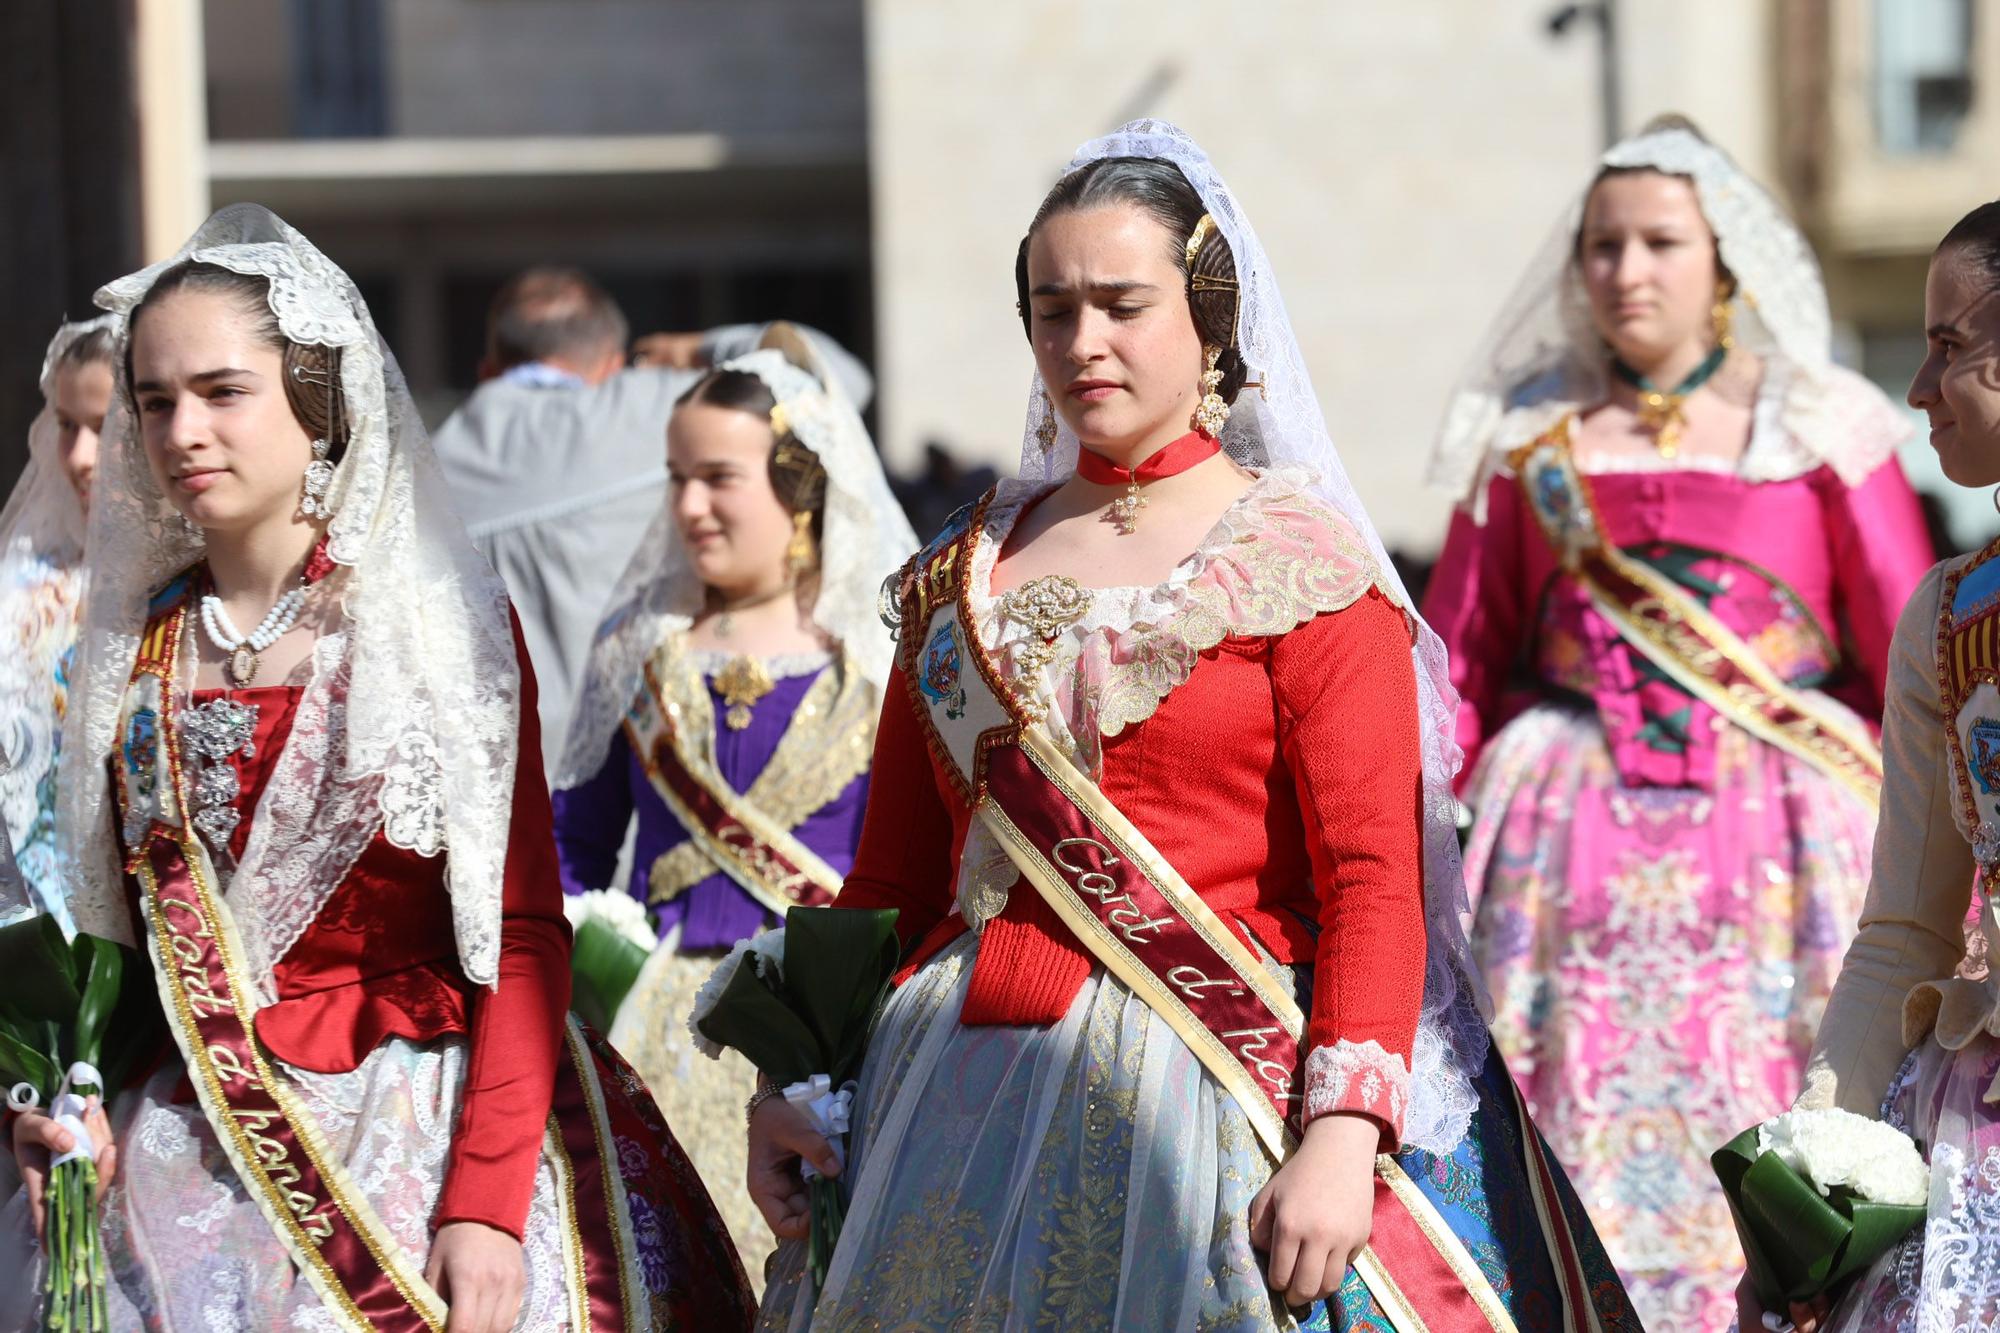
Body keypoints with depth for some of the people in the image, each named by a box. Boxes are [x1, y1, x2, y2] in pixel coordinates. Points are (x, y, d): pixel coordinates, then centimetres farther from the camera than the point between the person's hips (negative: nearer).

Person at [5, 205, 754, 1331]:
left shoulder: (440, 620, -4)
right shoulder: (141, 649, 9)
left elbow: (525, 934, -9)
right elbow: (125, 935, 15)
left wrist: (488, 1197, -18)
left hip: (422, 1136, -3)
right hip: (192, 1146, 3)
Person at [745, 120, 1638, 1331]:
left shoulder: (1300, 564, -1)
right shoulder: (963, 577, 14)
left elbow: (1375, 883, -10)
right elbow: (889, 885, 14)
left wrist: (1345, 1135, -21)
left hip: (1210, 1089, -4)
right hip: (966, 1093, 4)